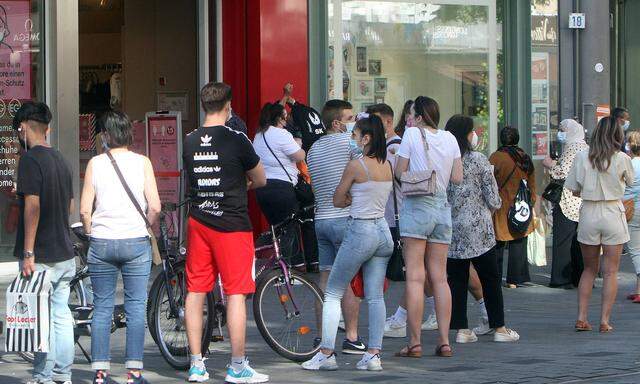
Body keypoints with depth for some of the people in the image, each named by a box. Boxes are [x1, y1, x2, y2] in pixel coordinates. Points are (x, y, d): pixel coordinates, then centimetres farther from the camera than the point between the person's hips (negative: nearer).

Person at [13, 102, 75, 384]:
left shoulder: (30, 159, -13)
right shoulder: (61, 160, 12)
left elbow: (33, 205, -20)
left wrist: (28, 253, -19)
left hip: (40, 256, -8)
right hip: (64, 253, 8)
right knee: (61, 315, 11)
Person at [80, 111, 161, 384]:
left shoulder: (96, 163, 1)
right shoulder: (142, 162, 0)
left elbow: (85, 210, -2)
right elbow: (154, 207, -6)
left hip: (101, 242, 1)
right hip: (136, 242, -1)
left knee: (101, 308, 7)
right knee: (136, 307, 4)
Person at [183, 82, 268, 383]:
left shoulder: (189, 142, 5)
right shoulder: (236, 140, -11)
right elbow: (260, 180, 0)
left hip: (198, 221, 5)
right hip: (231, 223, -5)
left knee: (195, 291, 9)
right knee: (236, 293, -1)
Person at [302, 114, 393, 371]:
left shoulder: (356, 165, -13)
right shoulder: (387, 166, 7)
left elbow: (337, 201, -4)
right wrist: (358, 199, 4)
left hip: (360, 232, -7)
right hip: (383, 231, 7)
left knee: (333, 294, 3)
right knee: (375, 297, 7)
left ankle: (326, 354, 0)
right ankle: (374, 355, 4)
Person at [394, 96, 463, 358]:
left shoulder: (412, 134, -6)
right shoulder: (449, 138, 6)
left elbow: (399, 172, -4)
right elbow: (457, 178, 9)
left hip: (416, 206, -5)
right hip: (442, 208, 5)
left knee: (415, 277, -5)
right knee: (440, 278, 8)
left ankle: (414, 342, -7)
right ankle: (444, 341, 5)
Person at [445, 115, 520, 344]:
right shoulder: (478, 161, -9)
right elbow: (494, 201, -6)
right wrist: (493, 205, 15)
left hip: (450, 230, 3)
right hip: (478, 230, -3)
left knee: (456, 279, 7)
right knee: (490, 279, 8)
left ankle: (461, 329, 5)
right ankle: (499, 328, 12)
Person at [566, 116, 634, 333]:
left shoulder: (582, 157, -4)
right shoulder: (622, 159, -8)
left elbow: (575, 191, 1)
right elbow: (631, 182, 10)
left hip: (588, 215, 2)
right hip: (613, 215, -2)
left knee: (589, 269, 15)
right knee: (610, 272, 5)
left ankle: (581, 318, 8)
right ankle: (605, 321, 1)